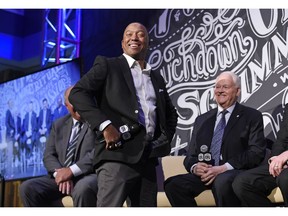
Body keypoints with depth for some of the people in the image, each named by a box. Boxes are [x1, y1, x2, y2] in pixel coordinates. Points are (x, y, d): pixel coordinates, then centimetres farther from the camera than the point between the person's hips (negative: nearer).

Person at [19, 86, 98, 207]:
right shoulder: (59, 125, 19)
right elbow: (49, 155, 12)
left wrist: (72, 170, -20)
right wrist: (59, 173, -10)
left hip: (90, 175, -5)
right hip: (63, 177, 6)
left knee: (83, 189, -39)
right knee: (27, 188, -15)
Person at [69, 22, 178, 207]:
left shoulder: (157, 78, 23)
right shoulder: (107, 66, 7)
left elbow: (171, 113, 33)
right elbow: (77, 93, -5)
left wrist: (165, 138, 15)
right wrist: (104, 125, -15)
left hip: (148, 157, 6)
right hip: (118, 152, -6)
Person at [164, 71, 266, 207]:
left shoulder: (252, 116, 9)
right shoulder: (202, 120, 22)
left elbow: (256, 152, -3)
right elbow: (190, 155, 20)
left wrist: (224, 168, -16)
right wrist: (194, 167, -6)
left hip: (236, 172, -4)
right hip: (205, 174, 4)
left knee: (222, 181, -39)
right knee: (172, 184, -24)